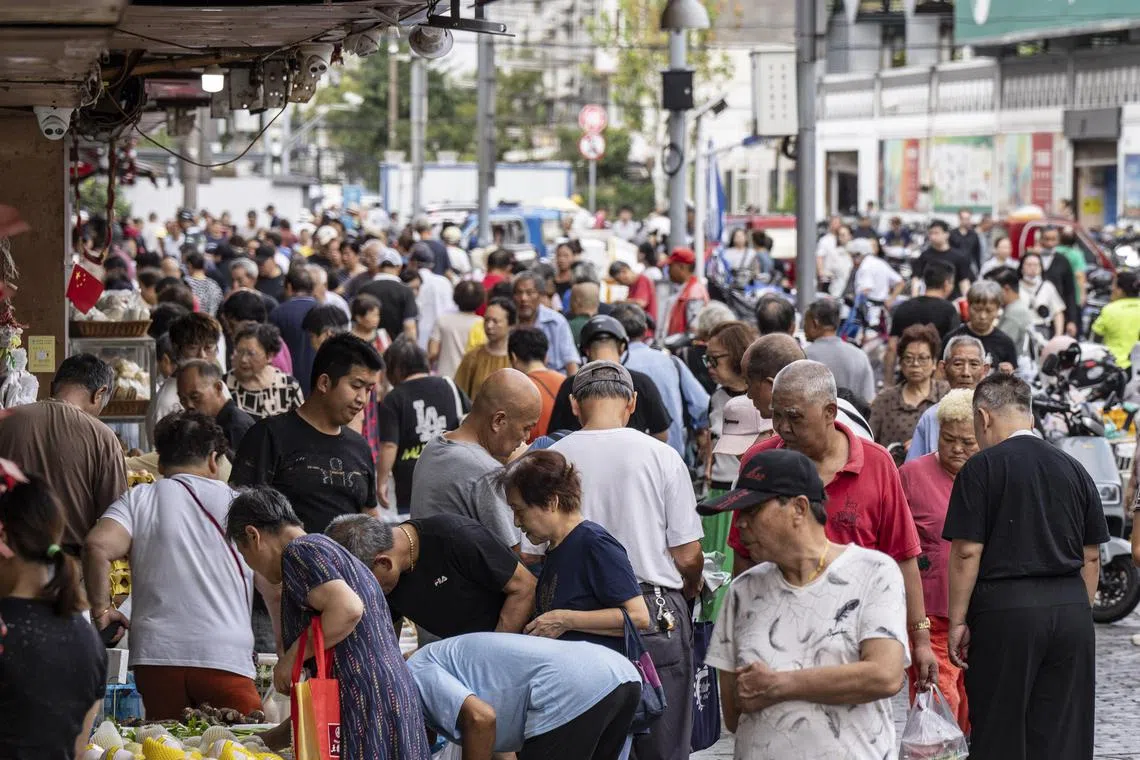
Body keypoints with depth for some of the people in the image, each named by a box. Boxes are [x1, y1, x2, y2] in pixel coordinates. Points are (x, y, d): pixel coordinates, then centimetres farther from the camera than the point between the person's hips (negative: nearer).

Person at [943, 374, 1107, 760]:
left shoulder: (981, 468, -5)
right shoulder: (1074, 469, 11)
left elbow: (967, 553, -9)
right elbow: (1091, 556, 13)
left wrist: (958, 621, -3)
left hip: (1005, 610, -5)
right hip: (1072, 610, 5)